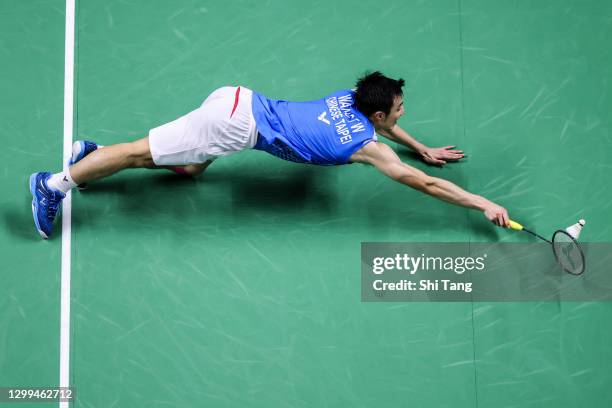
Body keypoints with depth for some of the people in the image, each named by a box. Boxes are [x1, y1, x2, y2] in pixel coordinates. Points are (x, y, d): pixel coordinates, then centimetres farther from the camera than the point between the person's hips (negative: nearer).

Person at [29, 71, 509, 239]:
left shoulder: (353, 97, 11)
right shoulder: (366, 146, -10)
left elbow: (381, 122, 36)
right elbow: (422, 183, -8)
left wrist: (424, 148, 40)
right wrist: (484, 203, -2)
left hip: (240, 101, 8)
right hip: (239, 124, -8)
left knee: (187, 167, 23)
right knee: (145, 151, -4)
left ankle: (90, 152, 23)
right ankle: (56, 183, 1)